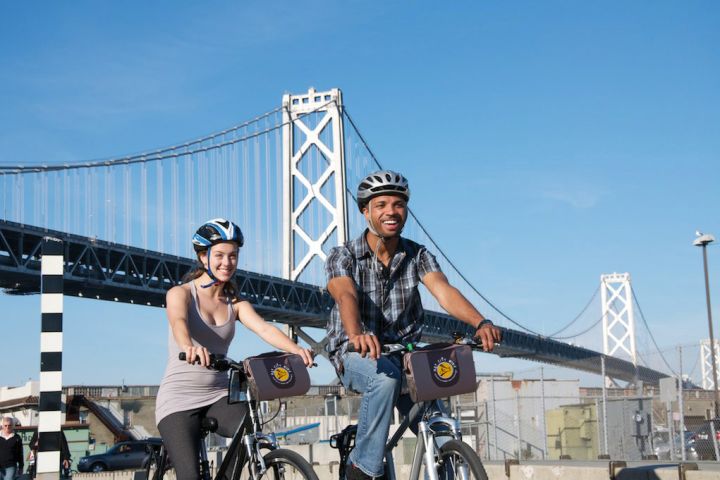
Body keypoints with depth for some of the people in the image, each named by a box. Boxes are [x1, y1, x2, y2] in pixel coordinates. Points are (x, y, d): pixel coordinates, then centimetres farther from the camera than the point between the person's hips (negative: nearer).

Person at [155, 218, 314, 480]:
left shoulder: (236, 303, 8)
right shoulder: (181, 293, -3)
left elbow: (264, 328, -9)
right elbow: (178, 322, -26)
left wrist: (296, 349, -30)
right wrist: (189, 347, -50)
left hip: (218, 396, 4)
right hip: (179, 399, -4)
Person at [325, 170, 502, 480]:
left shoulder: (418, 256, 0)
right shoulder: (343, 256, -7)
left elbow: (443, 291, -17)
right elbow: (346, 296, -28)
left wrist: (480, 322, -38)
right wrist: (357, 334, -50)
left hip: (404, 352, 3)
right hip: (355, 354, -3)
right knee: (385, 377, -36)